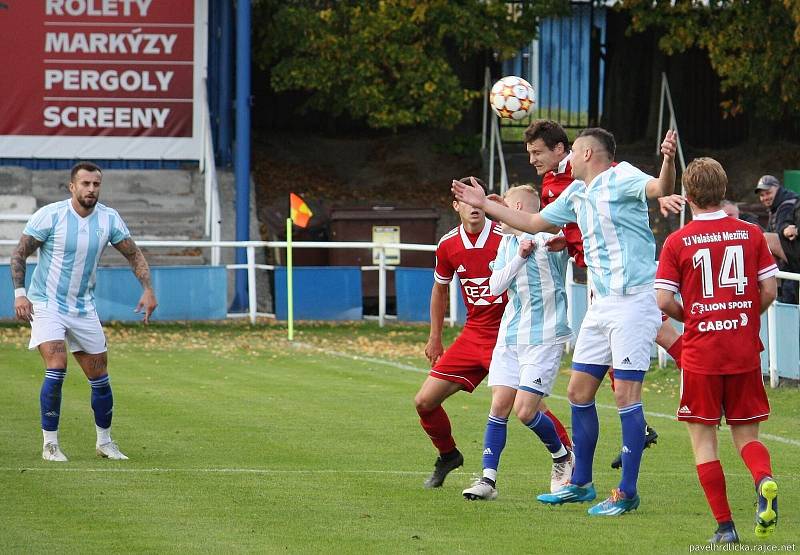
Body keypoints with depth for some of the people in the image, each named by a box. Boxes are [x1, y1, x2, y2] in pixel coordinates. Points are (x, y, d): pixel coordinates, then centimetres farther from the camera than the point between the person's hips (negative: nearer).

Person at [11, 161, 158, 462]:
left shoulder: (109, 218, -3)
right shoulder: (49, 215, -14)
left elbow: (134, 254, 7)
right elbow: (20, 254, -7)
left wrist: (148, 290, -6)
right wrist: (19, 293, -18)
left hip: (83, 308, 4)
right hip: (46, 304, -4)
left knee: (99, 378, 6)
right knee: (57, 369, -21)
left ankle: (105, 441, 25)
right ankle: (50, 443, -10)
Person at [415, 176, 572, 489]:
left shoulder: (506, 238, -15)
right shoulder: (448, 246, 1)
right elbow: (440, 289, 17)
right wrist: (435, 338, 21)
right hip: (473, 334, 5)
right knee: (424, 402, 3)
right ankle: (448, 456, 28)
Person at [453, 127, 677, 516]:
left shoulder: (622, 178, -9)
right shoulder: (575, 193, 16)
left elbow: (660, 188, -28)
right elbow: (535, 223, 30)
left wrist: (668, 161, -50)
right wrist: (484, 205, 34)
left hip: (634, 300, -9)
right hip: (601, 304, 9)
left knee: (626, 393, -9)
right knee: (579, 392, 11)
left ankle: (627, 493, -5)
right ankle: (580, 484, 23)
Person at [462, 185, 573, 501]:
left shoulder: (549, 237, -6)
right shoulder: (508, 242, 12)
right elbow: (495, 286, 4)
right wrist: (519, 256, -8)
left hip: (544, 337, -6)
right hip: (510, 335, 6)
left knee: (525, 410, -9)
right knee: (500, 405, -2)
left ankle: (563, 457, 17)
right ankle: (488, 478, 1)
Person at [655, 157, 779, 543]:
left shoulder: (677, 242, -5)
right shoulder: (751, 234, 1)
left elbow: (663, 301, -9)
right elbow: (769, 290, 0)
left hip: (701, 353, -2)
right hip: (745, 352, 2)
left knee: (703, 439, 8)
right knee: (746, 435, 12)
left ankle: (725, 525, 0)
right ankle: (765, 480, -20)